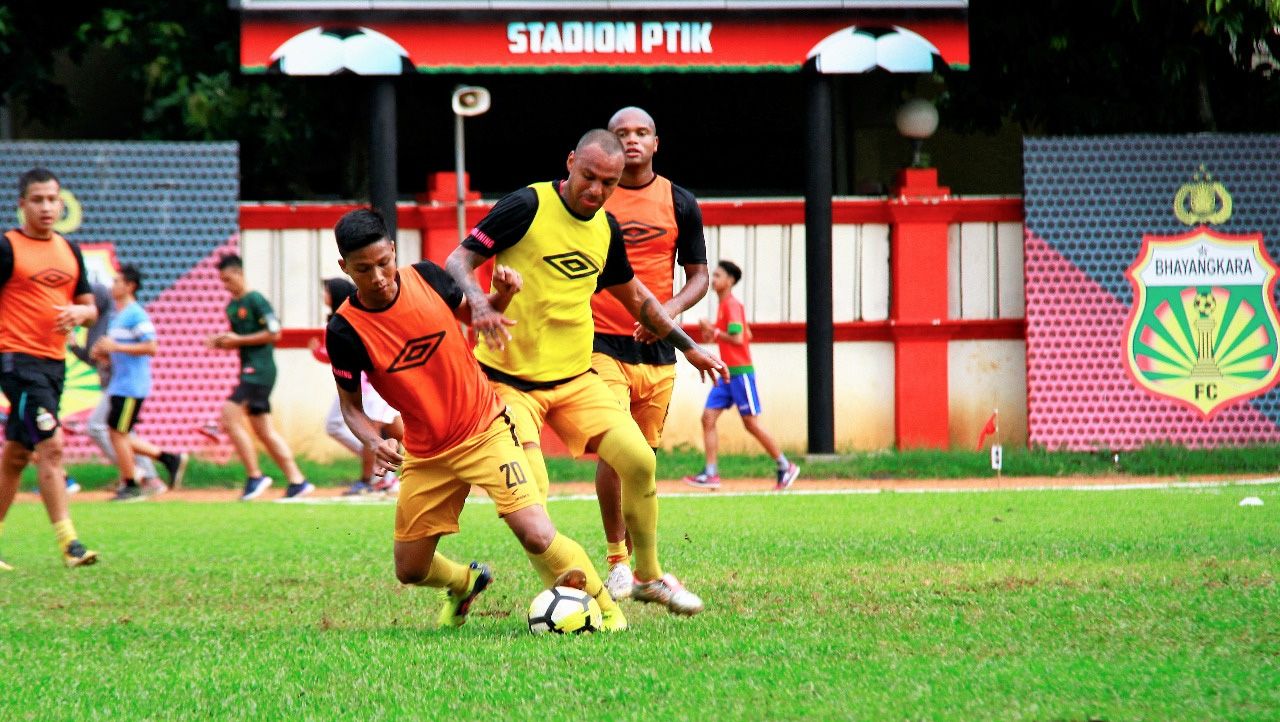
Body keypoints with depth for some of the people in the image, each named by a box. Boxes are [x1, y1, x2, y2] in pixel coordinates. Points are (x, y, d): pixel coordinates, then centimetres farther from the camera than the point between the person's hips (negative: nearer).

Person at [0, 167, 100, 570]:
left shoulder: (69, 252, 15)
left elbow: (90, 308, 18)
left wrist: (79, 313, -5)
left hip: (54, 362, 7)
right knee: (51, 446, -16)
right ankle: (67, 541, -19)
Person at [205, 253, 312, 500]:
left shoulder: (255, 301, -9)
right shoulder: (231, 306, 17)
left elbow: (274, 333, -15)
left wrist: (238, 340, -14)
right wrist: (222, 342, 5)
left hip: (260, 369, -10)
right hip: (249, 371, 10)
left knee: (230, 417, -17)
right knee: (263, 431, 10)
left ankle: (255, 476, -12)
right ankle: (297, 480, 12)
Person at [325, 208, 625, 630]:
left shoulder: (426, 278, -11)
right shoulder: (346, 330, -15)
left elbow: (476, 315, 9)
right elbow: (350, 405, -2)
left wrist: (502, 295, -12)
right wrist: (375, 443, -22)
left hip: (486, 432, -2)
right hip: (425, 454, 2)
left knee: (536, 535, -20)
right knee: (410, 571, 10)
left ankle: (605, 609, 1)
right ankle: (463, 584, 45)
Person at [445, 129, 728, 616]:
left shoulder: (606, 229, 7)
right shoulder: (528, 207, -12)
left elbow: (633, 294, 25)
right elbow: (458, 261, -12)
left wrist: (687, 346, 28)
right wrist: (480, 304, -32)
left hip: (575, 377, 5)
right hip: (509, 379, -5)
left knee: (639, 460, -7)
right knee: (531, 493, -19)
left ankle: (648, 576, 10)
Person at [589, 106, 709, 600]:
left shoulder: (679, 203, 6)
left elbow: (698, 275, 10)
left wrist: (671, 309, -9)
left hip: (657, 349, 3)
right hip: (601, 344, -3)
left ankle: (640, 564, 21)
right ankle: (616, 559, -8)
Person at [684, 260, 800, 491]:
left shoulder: (732, 305, -13)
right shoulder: (724, 305, 15)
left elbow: (738, 338, -21)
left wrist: (713, 331, -12)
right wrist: (714, 334, 14)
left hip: (740, 373, -9)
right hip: (726, 373, 9)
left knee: (751, 424, -2)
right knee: (708, 418, -1)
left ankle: (786, 467, 9)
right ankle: (711, 474, -3)